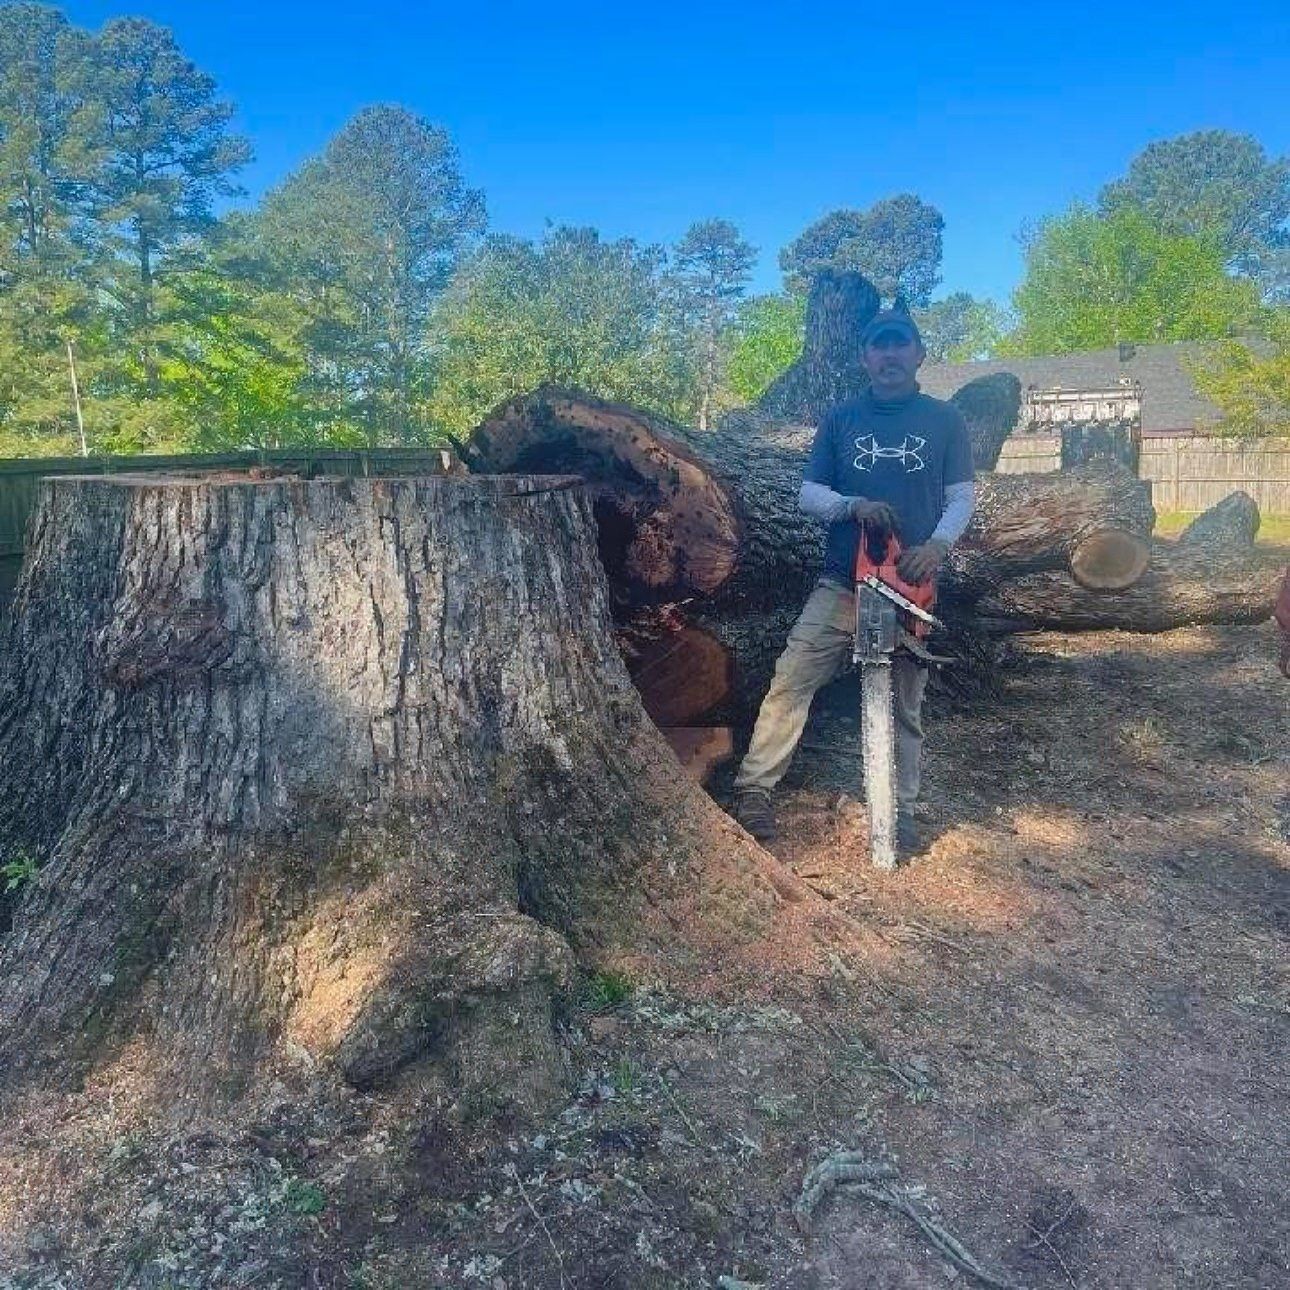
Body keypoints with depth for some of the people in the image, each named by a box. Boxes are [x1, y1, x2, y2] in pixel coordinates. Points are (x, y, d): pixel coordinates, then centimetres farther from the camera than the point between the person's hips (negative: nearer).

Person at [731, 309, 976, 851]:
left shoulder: (945, 420, 10)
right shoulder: (840, 419, 11)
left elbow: (963, 497, 6)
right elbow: (809, 493, 8)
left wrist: (936, 544, -14)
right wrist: (853, 506, -13)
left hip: (911, 584, 0)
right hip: (843, 582, 0)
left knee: (905, 706, 8)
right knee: (791, 680, -12)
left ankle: (900, 809, 19)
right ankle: (754, 789, -8)